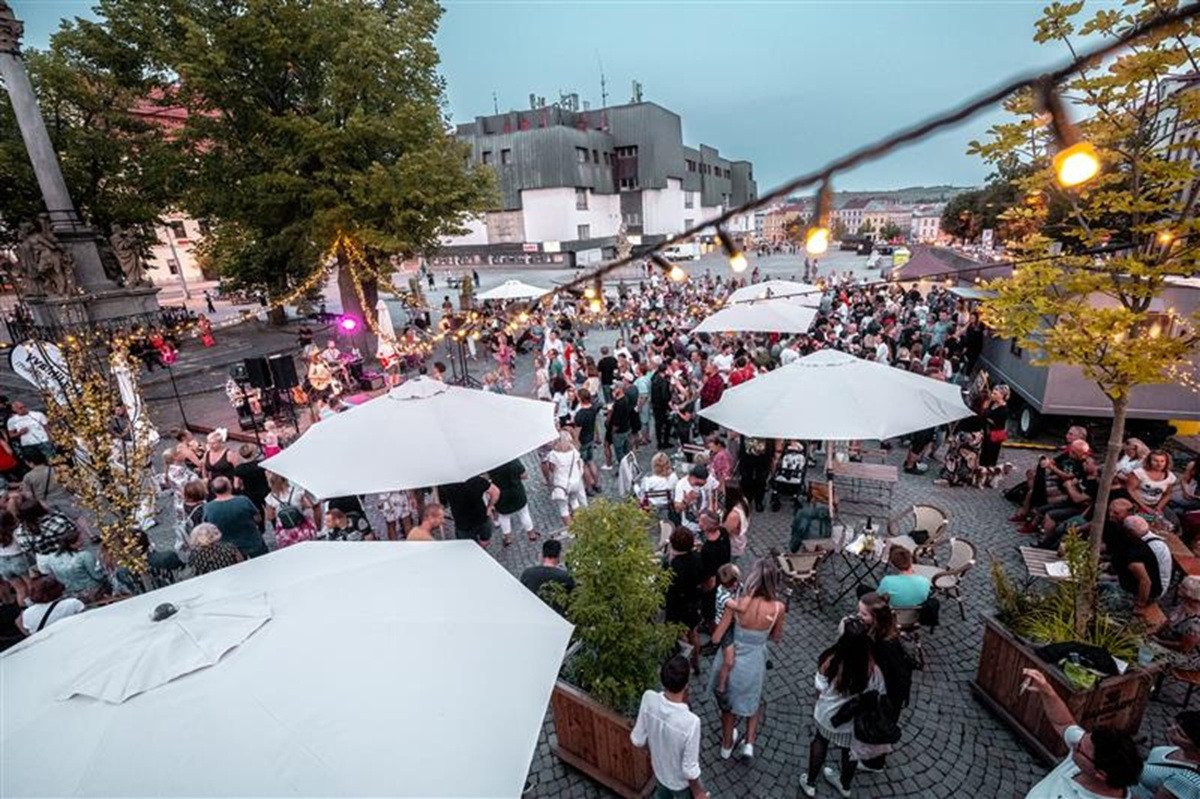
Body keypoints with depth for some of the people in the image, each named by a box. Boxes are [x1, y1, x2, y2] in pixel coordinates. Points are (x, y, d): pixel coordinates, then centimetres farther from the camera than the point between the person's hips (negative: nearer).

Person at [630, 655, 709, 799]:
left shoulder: (648, 699, -29)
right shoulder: (690, 722, -41)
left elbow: (637, 739, -12)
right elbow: (689, 769, -25)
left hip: (659, 770, 4)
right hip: (682, 781, -4)